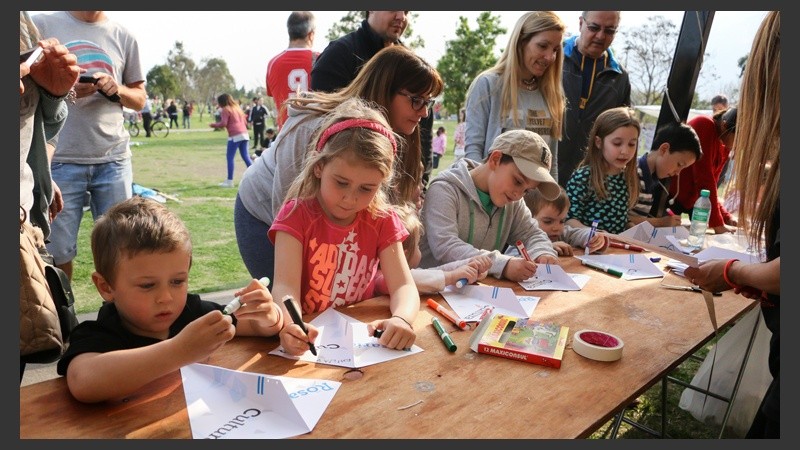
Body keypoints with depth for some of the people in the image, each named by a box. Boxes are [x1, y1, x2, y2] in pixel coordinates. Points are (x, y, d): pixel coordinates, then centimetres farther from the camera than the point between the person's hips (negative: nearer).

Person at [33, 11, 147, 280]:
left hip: (114, 159, 2)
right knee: (56, 251, 1)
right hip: (60, 159, -1)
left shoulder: (124, 37, 13)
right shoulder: (42, 25, 6)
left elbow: (140, 99, 16)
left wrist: (118, 90, -5)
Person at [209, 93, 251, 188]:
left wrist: (214, 125, 4)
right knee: (246, 157, 10)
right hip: (244, 134, 7)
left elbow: (223, 123, -11)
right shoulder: (237, 107, 21)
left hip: (234, 135, -7)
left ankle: (229, 181, -5)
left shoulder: (225, 109, -2)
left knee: (230, 157, -3)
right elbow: (245, 121, 22)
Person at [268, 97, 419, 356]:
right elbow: (285, 285, -19)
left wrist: (401, 319, -32)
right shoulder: (297, 214, -8)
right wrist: (289, 325, -42)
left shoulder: (382, 221, 0)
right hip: (307, 336, -2)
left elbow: (403, 286, -8)